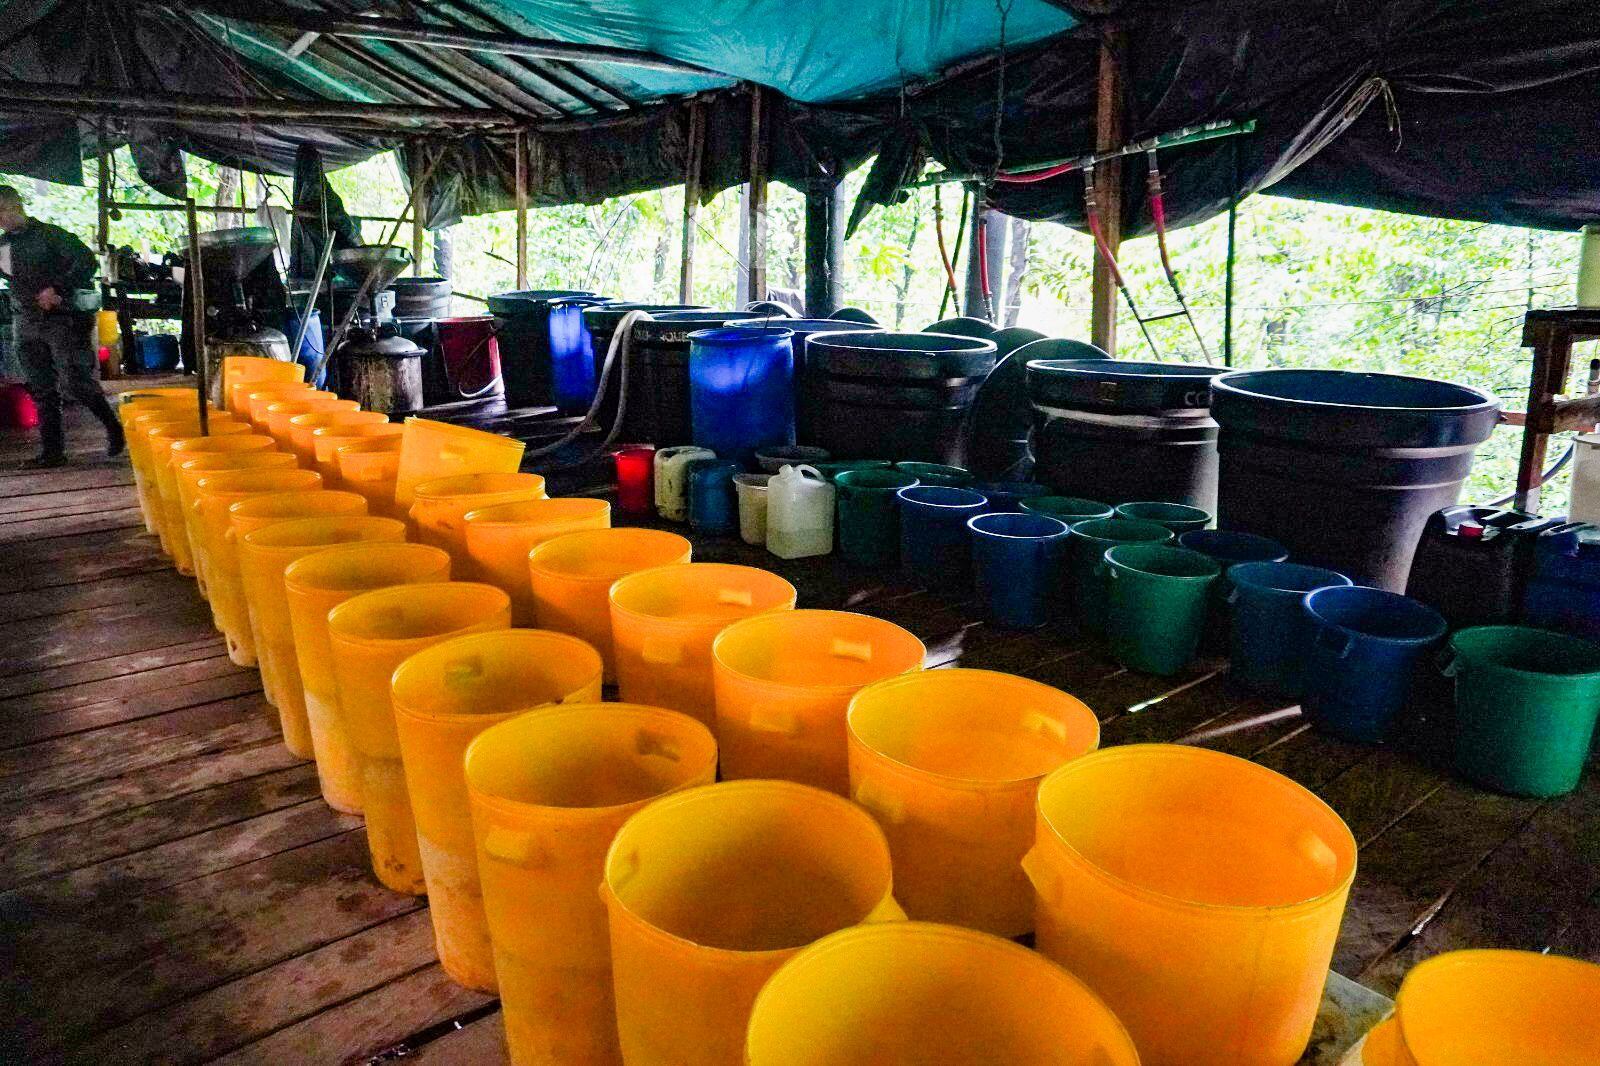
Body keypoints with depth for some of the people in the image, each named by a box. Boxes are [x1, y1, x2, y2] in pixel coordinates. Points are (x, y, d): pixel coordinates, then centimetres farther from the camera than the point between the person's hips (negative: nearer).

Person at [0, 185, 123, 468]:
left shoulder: (49, 235, -2)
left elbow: (86, 261, -10)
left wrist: (56, 288, -17)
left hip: (60, 321, -6)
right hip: (27, 327, 6)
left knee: (78, 381, -13)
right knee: (42, 392, 4)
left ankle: (113, 428, 7)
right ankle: (52, 452, 6)